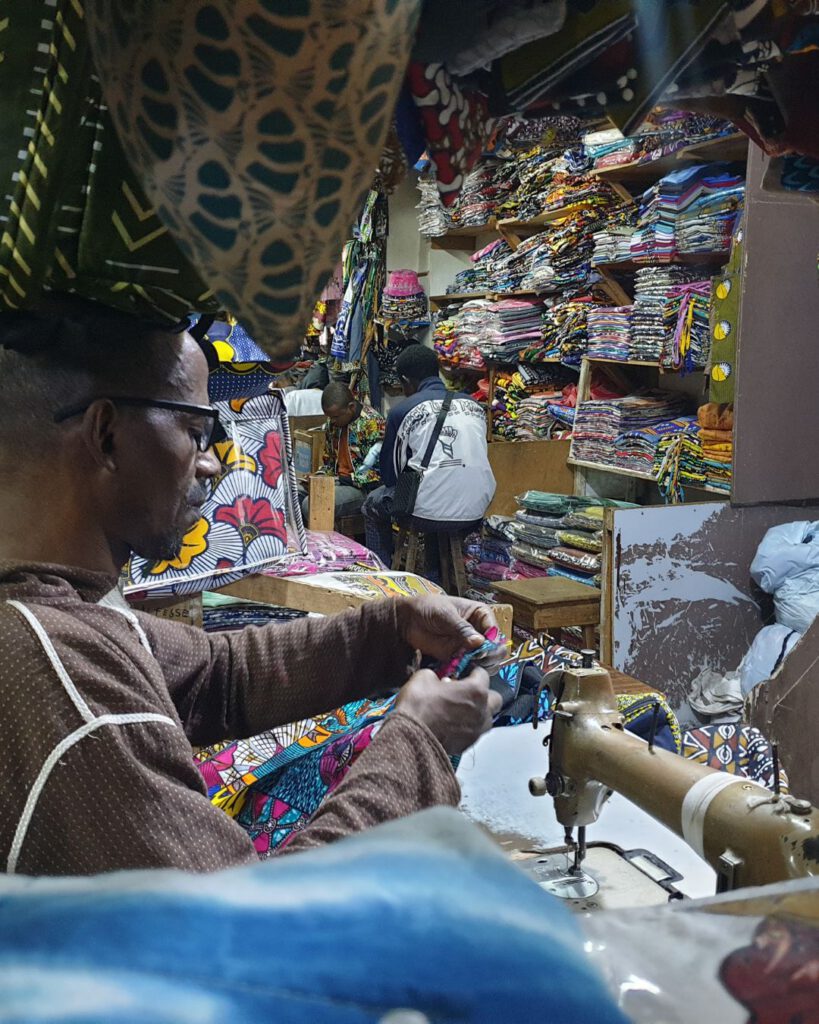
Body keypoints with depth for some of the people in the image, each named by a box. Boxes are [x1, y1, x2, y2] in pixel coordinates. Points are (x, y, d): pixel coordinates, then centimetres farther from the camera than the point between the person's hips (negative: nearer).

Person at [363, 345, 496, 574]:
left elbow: (390, 476, 7)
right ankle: (435, 581, 40)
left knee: (373, 504, 25)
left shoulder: (402, 411, -1)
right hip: (475, 514, 5)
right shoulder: (473, 404, 10)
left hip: (428, 513, -4)